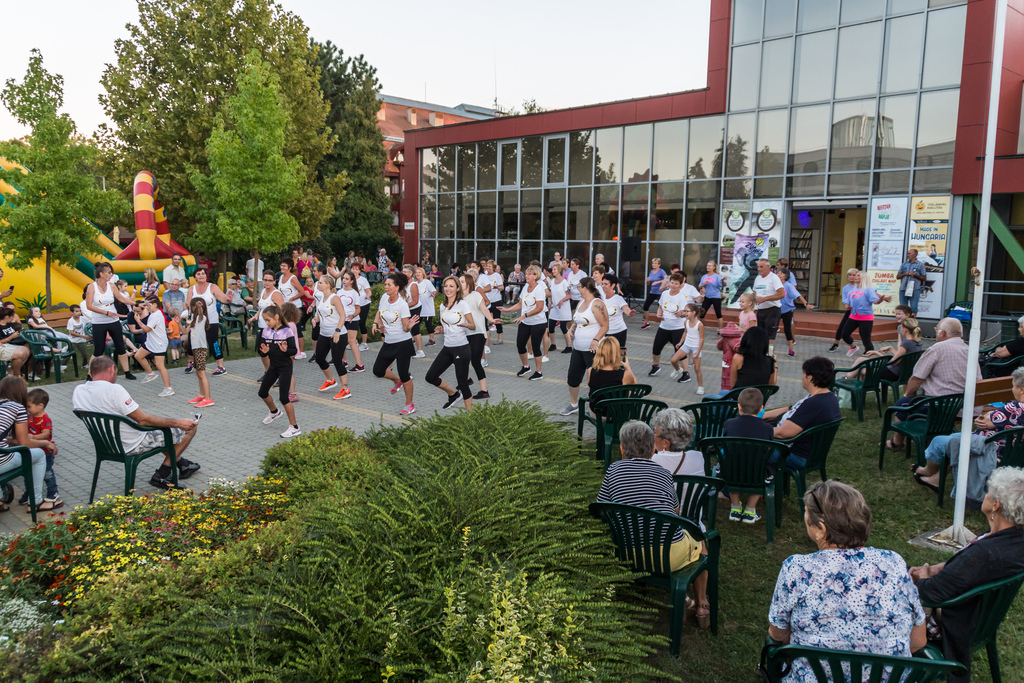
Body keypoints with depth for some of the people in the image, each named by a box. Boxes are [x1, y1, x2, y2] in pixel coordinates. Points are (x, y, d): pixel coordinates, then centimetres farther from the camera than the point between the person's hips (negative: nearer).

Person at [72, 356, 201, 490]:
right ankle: (161, 476, 7)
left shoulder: (78, 391, -3)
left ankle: (181, 464, 40)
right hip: (133, 445, -9)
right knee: (189, 429, 1)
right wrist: (177, 423, -20)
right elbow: (143, 420, -26)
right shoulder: (113, 389, -28)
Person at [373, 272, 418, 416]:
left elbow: (405, 328, -15)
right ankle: (397, 381, 38)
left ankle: (410, 405, 12)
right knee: (378, 370, 7)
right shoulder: (384, 297, 0)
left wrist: (409, 326, -36)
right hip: (388, 342, 7)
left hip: (403, 343, -7)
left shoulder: (402, 304, -17)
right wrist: (376, 324, 4)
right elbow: (379, 312, 21)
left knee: (404, 374, -4)